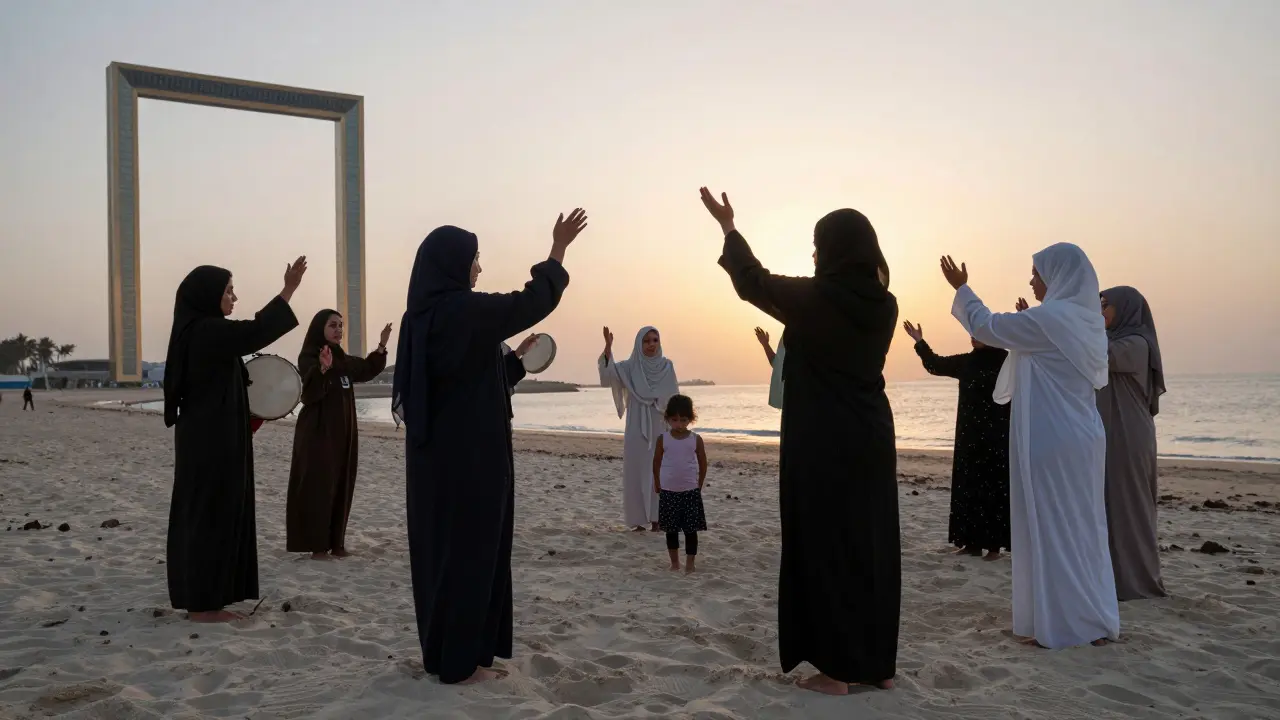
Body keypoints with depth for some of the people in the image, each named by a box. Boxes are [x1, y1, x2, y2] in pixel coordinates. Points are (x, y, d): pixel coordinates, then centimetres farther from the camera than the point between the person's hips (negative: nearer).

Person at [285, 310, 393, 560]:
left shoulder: (343, 359, 11)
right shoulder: (308, 357, -11)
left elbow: (367, 370, 26)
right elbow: (310, 392, -26)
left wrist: (381, 347, 14)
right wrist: (322, 369, -44)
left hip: (343, 431, 8)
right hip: (318, 432, -8)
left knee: (341, 486, 9)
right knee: (318, 486, -5)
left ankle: (336, 543, 16)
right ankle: (318, 546, -1)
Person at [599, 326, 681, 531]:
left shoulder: (667, 366, 4)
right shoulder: (629, 367, -1)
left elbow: (674, 399, 6)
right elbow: (608, 372, -19)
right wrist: (608, 347, -34)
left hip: (660, 429, 1)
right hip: (637, 429, -1)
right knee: (636, 473, 0)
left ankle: (656, 520, 10)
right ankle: (638, 520, 7)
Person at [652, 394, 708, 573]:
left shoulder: (696, 439, -4)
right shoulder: (663, 439, -3)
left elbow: (703, 464, 4)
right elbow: (656, 463, 6)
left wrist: (698, 485, 6)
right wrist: (657, 484, 9)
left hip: (690, 491, -1)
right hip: (668, 491, 1)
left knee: (691, 530, 2)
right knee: (671, 530, 10)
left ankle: (690, 564, 11)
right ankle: (674, 563, 22)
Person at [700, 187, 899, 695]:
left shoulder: (812, 297, -12)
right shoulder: (884, 305, 2)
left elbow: (754, 283, 5)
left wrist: (728, 227, 19)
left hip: (820, 445, -6)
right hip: (870, 441, 6)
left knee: (823, 547, 2)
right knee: (872, 546, 12)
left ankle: (836, 670, 8)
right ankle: (879, 665, 21)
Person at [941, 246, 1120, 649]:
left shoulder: (1047, 318, -15)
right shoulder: (1085, 321, 10)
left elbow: (986, 327, -5)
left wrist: (961, 288, 8)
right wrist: (1028, 320, 22)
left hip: (1050, 443, -9)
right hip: (1080, 440, 9)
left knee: (1050, 528, -1)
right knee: (1080, 527, 14)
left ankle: (1062, 624, 6)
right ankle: (1092, 619, 21)